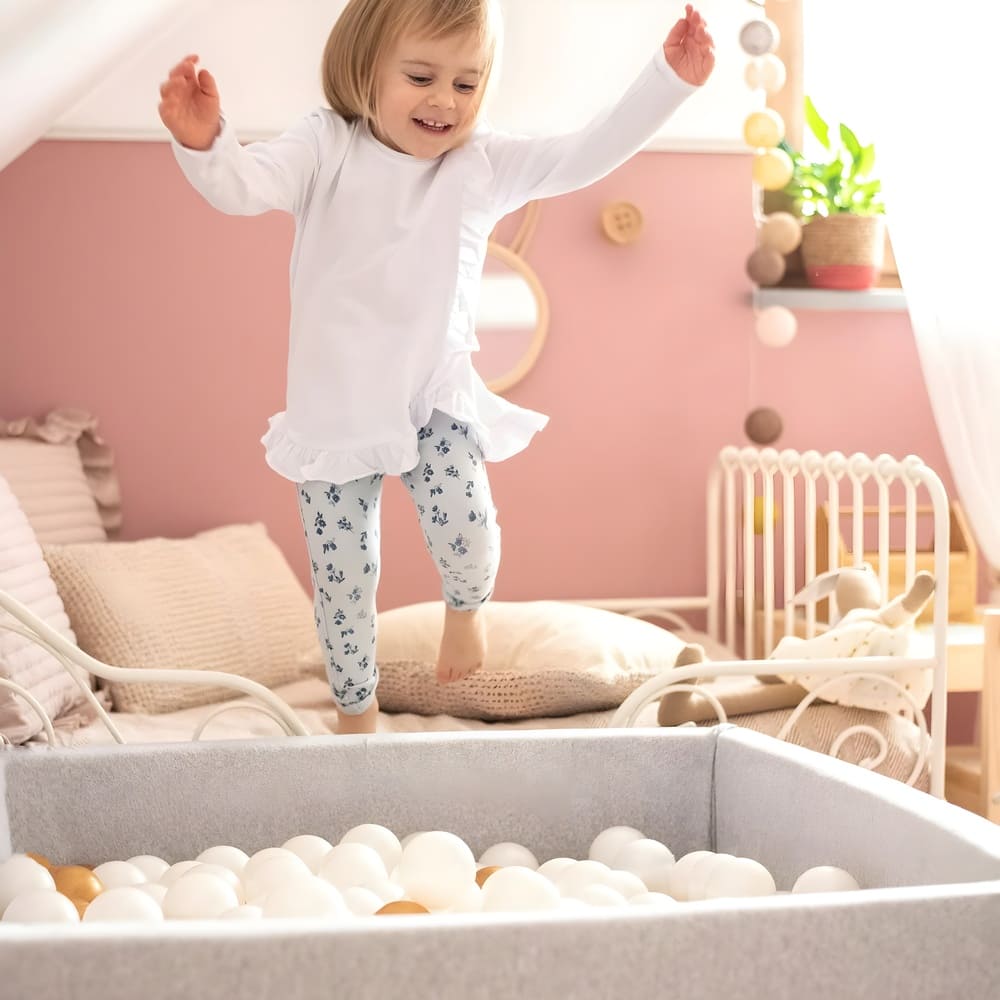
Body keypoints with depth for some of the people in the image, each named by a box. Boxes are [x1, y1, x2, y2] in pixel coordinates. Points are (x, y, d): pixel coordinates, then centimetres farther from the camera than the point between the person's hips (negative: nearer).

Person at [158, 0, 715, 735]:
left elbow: (587, 156, -7)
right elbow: (244, 186, -23)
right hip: (336, 410, -1)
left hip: (437, 399, 1)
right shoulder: (327, 148, -9)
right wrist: (204, 144, -46)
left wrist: (669, 80, -17)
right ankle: (357, 707, 33)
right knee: (344, 574, 5)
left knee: (466, 530, -21)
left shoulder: (483, 164, -2)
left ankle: (467, 606, 19)